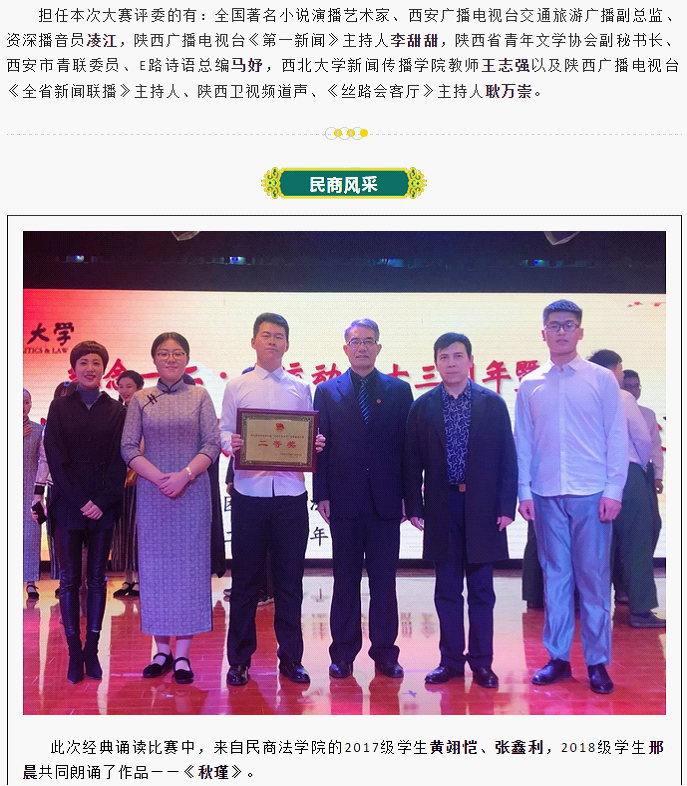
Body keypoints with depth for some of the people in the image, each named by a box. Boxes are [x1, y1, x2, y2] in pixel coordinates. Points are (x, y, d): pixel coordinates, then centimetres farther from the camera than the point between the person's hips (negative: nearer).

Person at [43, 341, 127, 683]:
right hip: (67, 505, 0)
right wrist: (80, 502, -11)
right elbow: (56, 458, -2)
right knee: (69, 579, 2)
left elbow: (119, 460, 1)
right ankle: (74, 652, 8)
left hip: (103, 506, 0)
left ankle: (92, 649, 11)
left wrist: (102, 502, -11)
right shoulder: (59, 407, 5)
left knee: (97, 579, 5)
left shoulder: (115, 410, 5)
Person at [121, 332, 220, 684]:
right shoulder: (140, 399, 7)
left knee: (189, 565, 1)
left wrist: (185, 475, -15)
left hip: (192, 492, -1)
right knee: (154, 566, 4)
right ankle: (162, 650, 15)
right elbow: (128, 448, 1)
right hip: (152, 493, 1)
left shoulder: (199, 396, 5)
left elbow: (212, 444, -1)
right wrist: (159, 477, -12)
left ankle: (182, 654, 8)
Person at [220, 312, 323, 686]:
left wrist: (315, 444, -11)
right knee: (245, 578, 6)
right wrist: (230, 443, -18)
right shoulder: (236, 387, 7)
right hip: (249, 492, -1)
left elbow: (310, 437, 11)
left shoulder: (301, 389, 11)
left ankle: (290, 657, 20)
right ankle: (239, 659, 17)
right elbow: (223, 432, 4)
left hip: (290, 493, 1)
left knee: (290, 579, 7)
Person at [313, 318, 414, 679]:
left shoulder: (399, 390, 6)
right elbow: (319, 444, 3)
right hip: (344, 499, 0)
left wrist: (408, 495, -1)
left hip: (386, 499, 0)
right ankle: (343, 653, 17)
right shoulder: (327, 391, 6)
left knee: (384, 579, 6)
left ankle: (384, 652, 16)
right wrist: (322, 494, -3)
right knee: (345, 580, 7)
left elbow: (407, 445, 4)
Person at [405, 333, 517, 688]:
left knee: (481, 590, 7)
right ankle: (451, 660, 18)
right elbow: (413, 462, 5)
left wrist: (506, 506, -5)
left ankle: (481, 661, 17)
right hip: (442, 508, 1)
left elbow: (507, 458, 0)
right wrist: (414, 507, 0)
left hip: (482, 507, -1)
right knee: (447, 589, 8)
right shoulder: (422, 407, 4)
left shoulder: (493, 403, 1)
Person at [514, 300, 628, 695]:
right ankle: (558, 657, 17)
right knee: (555, 575, 7)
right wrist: (525, 491, 2)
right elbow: (523, 441, 7)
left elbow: (617, 437, 0)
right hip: (546, 495, 2)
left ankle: (597, 662, 13)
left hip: (591, 494, -2)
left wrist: (614, 490, -5)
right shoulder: (530, 385, 6)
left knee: (594, 577, 2)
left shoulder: (602, 379, 1)